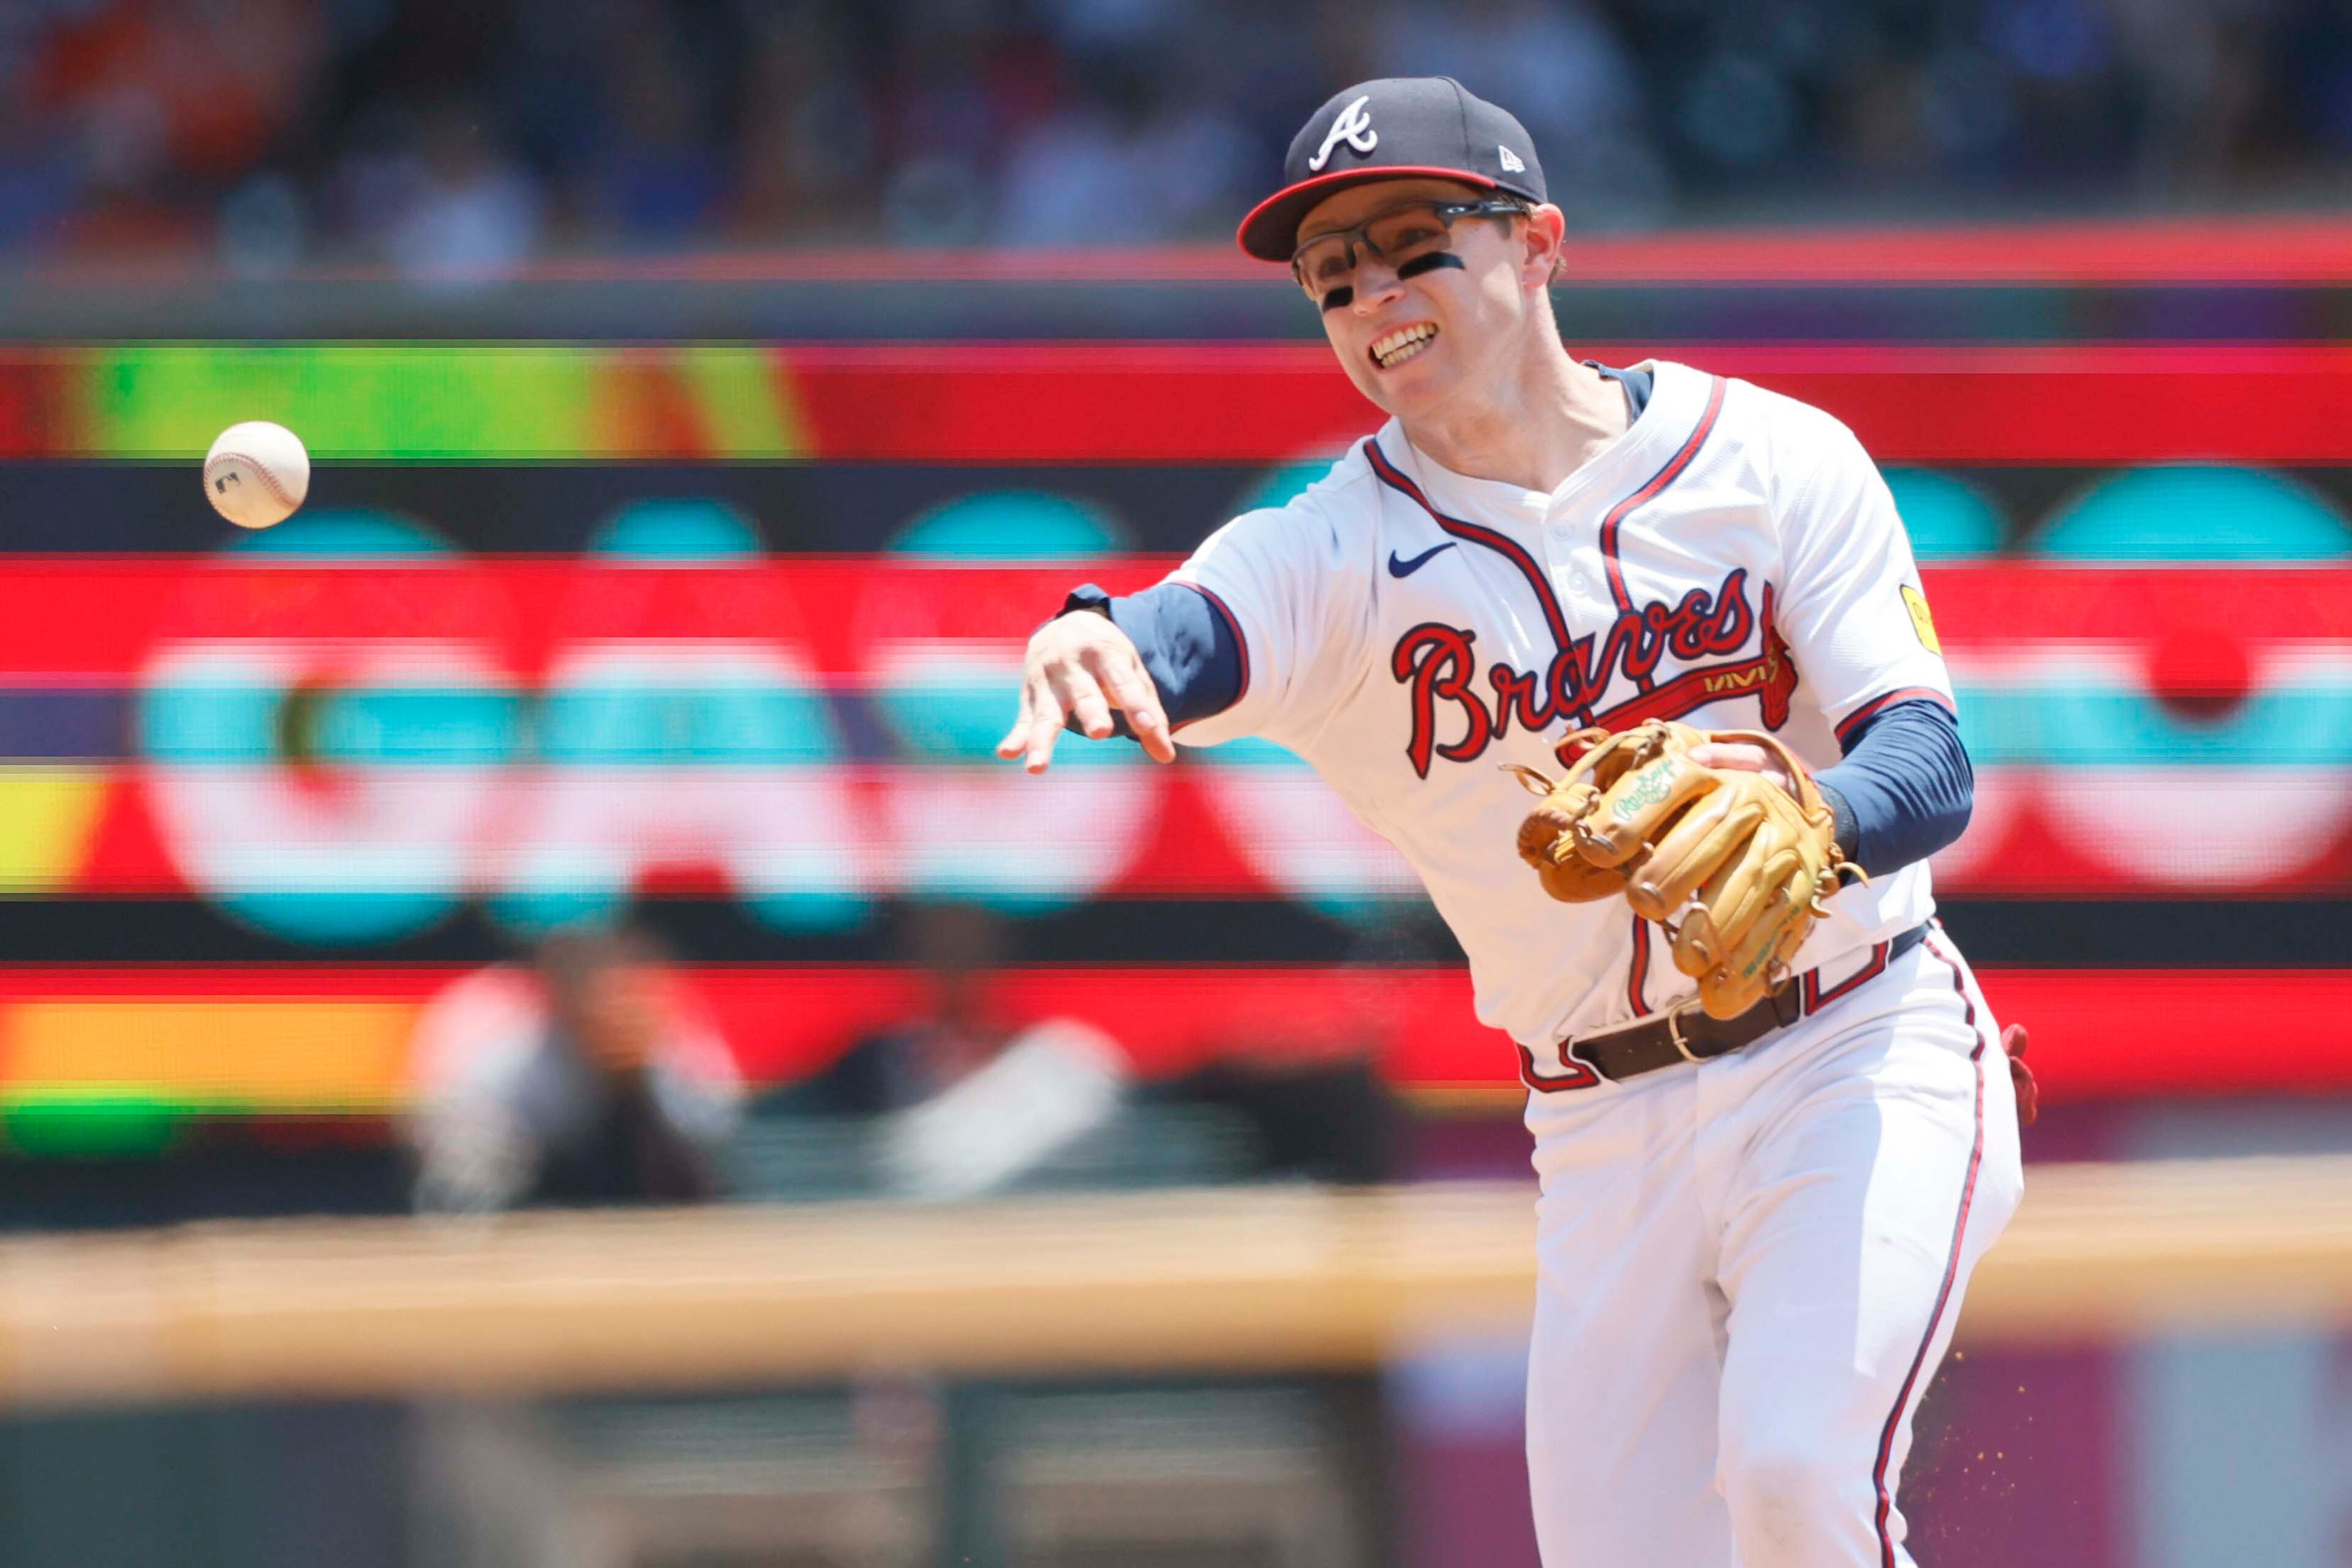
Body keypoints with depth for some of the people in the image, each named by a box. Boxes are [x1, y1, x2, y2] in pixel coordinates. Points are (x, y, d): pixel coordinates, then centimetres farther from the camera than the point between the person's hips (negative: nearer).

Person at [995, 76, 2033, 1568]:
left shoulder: (1773, 461, -5)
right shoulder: (1340, 548, -3)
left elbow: (1932, 770, -12)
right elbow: (1195, 635, -26)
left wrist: (1801, 824, -37)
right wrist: (1092, 645, -52)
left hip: (1860, 1067, -3)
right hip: (1610, 1143, 3)